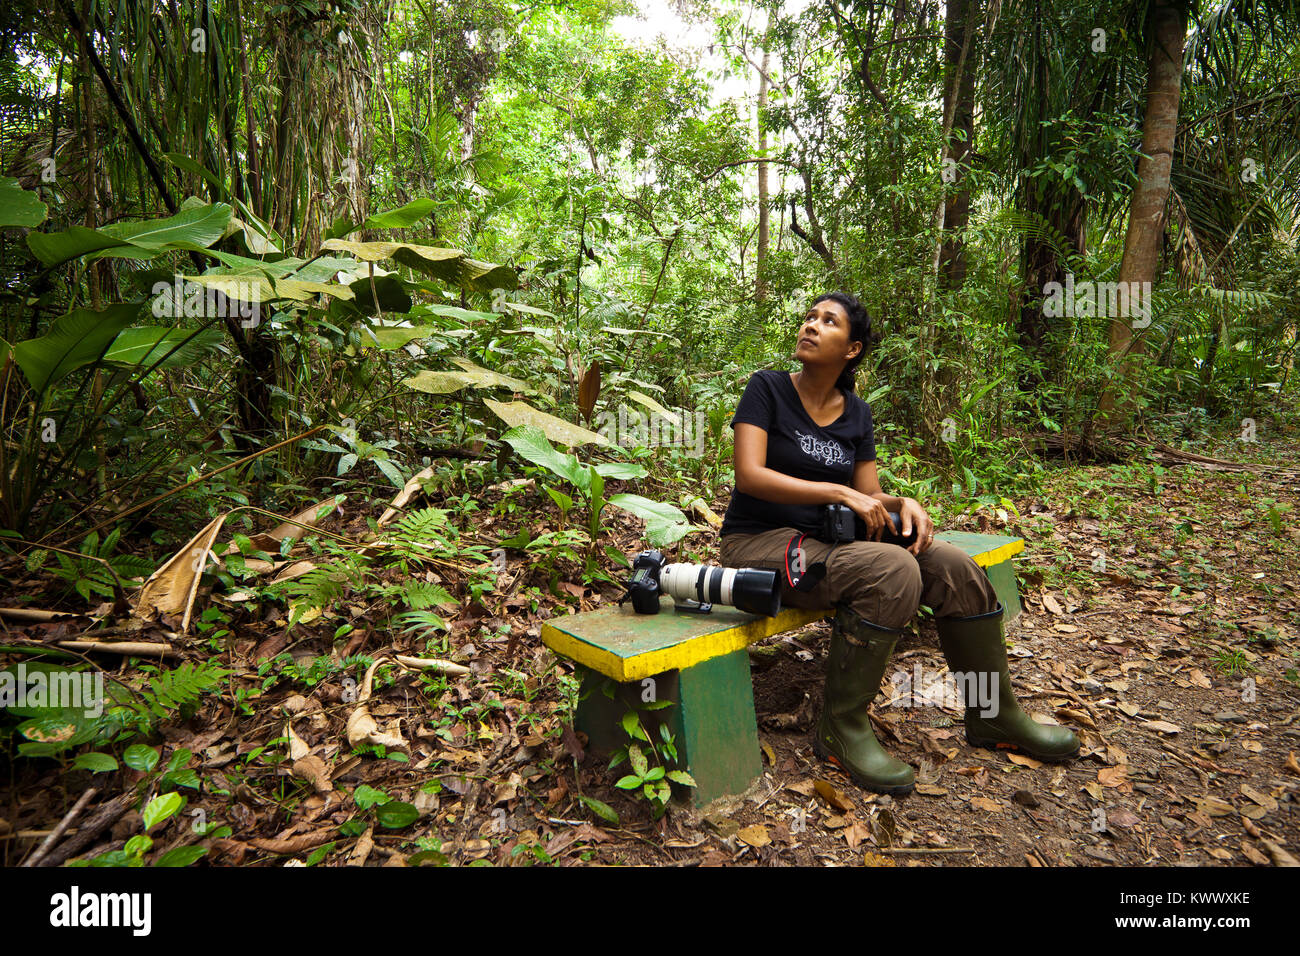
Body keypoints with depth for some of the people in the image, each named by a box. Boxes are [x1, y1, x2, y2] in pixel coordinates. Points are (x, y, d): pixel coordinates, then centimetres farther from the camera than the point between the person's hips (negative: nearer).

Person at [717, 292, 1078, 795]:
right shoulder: (767, 388, -6)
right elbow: (750, 475, -19)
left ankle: (994, 716, 12)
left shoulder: (856, 413, 9)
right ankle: (841, 730, -16)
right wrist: (841, 493, -24)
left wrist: (904, 504, -15)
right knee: (891, 571, -31)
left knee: (957, 568, -9)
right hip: (760, 541, -6)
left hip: (823, 539, 6)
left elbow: (870, 497, 9)